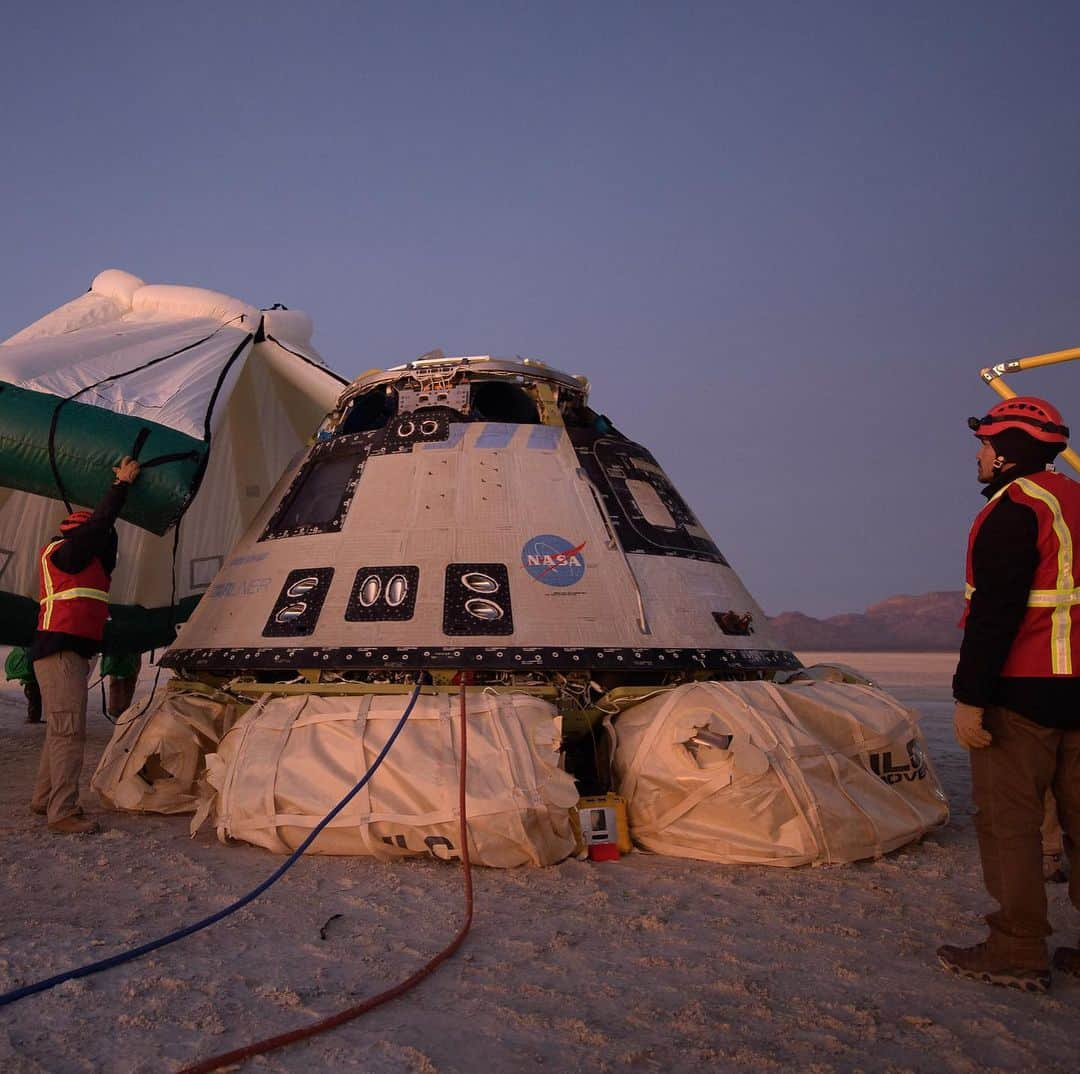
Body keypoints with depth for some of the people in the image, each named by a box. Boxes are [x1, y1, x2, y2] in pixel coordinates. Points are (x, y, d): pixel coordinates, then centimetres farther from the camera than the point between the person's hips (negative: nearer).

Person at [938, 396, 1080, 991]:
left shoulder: (1013, 508, -13)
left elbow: (996, 611, -20)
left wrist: (969, 696, -18)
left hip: (1020, 690, -9)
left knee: (1007, 818, -2)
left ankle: (1016, 953, 3)